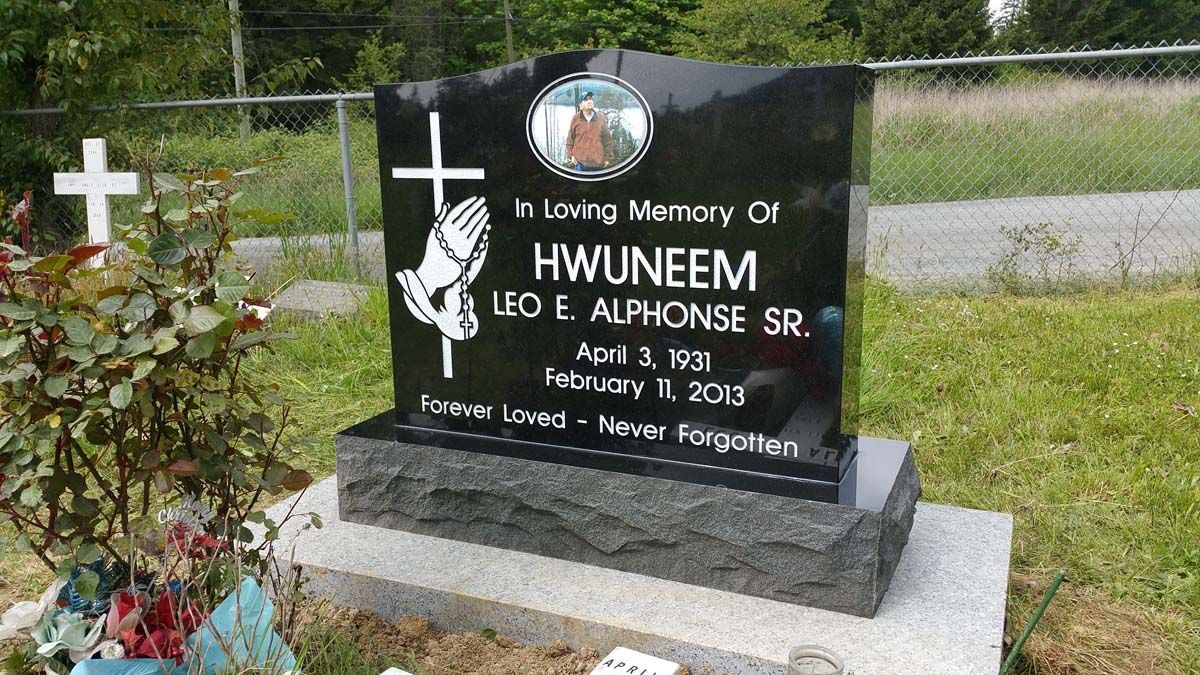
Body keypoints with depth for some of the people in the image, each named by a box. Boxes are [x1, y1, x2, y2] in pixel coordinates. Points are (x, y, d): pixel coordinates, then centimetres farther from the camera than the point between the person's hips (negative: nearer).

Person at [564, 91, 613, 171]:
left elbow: (607, 139, 6)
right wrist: (570, 155, -1)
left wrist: (608, 158, 3)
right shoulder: (576, 119, 1)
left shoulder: (600, 117, 3)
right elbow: (570, 139, 9)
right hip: (580, 162, -1)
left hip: (598, 162, 1)